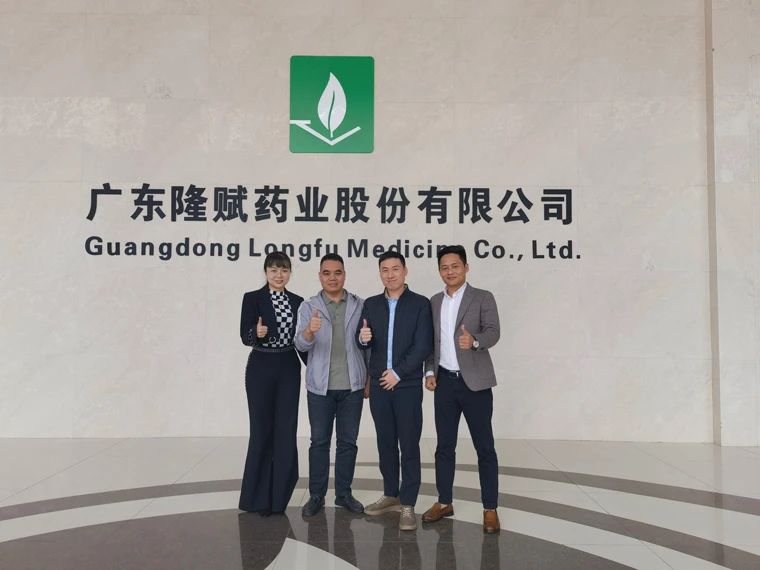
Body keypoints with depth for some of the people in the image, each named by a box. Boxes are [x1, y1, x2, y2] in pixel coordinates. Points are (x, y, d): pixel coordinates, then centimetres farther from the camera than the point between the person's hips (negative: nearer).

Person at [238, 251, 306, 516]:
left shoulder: (297, 301, 8)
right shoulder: (252, 298, -5)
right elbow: (245, 336, -13)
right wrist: (257, 333, -33)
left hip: (288, 369, 4)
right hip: (261, 368, -4)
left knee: (286, 431, 4)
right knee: (262, 430, 2)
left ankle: (278, 494, 17)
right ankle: (257, 497, 16)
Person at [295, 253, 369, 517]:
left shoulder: (360, 305, 2)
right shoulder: (308, 307, -1)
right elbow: (301, 344, -14)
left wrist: (369, 379, 3)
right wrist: (309, 331, -36)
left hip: (352, 386, 1)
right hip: (320, 386, -1)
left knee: (348, 441, 9)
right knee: (319, 442, 7)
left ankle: (344, 493, 22)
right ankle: (316, 495, 18)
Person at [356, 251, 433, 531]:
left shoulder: (420, 304, -4)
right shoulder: (370, 304, 8)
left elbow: (423, 345, -9)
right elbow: (363, 343, 6)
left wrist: (398, 373, -12)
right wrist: (362, 338, -17)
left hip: (408, 385, -4)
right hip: (379, 385, 4)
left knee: (409, 445, 1)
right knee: (385, 443, 12)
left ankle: (408, 504, 9)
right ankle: (391, 495, 26)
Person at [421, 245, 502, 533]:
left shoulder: (483, 298, -3)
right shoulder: (434, 301, 11)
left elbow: (493, 332, -15)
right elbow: (430, 340, 15)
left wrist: (474, 341, -35)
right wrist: (430, 371, 3)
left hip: (474, 382, -4)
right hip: (445, 381, 4)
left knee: (484, 447, 1)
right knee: (444, 445, 11)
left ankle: (490, 509, 10)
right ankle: (444, 502, 23)